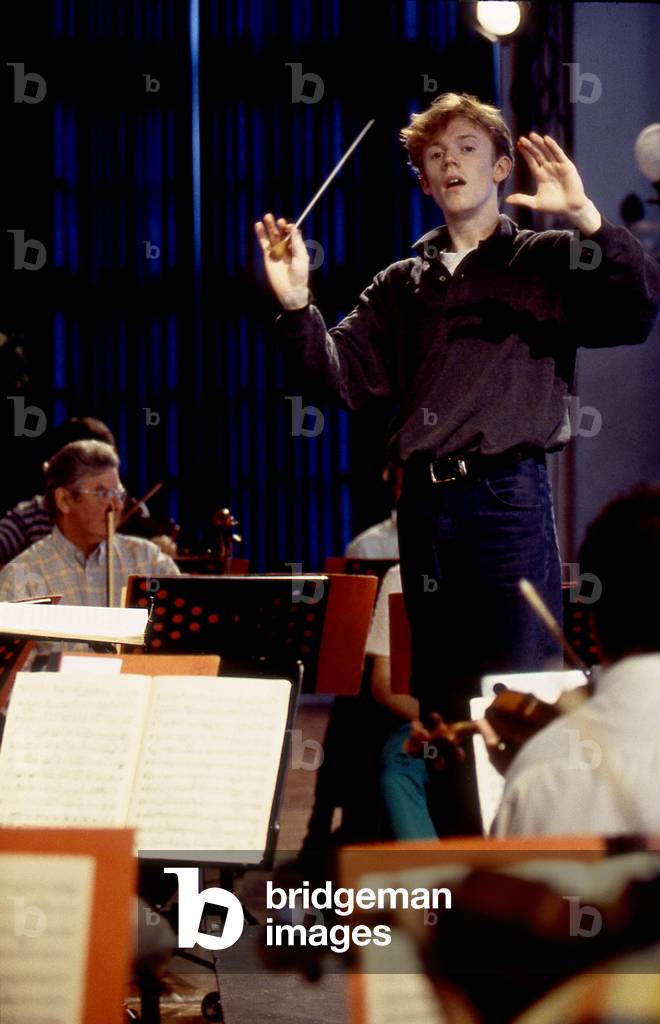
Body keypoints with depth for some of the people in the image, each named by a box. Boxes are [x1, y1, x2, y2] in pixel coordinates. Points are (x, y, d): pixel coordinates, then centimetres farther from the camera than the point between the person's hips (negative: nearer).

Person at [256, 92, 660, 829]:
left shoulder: (548, 262, 5)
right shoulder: (404, 284, 17)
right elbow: (346, 376, 7)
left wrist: (585, 217, -23)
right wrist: (296, 307, -7)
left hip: (509, 497, -5)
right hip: (427, 502, 5)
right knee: (439, 694, 11)